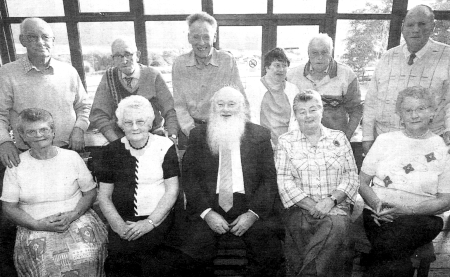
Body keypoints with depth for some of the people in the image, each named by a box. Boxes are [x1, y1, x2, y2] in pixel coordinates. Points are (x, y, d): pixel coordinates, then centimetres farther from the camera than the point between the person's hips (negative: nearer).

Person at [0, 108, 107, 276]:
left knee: (85, 258, -26)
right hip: (35, 227, 0)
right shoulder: (15, 165, 4)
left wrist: (72, 215, -11)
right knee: (43, 263, -28)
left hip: (77, 220, 0)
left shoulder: (71, 157, 3)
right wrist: (39, 224, -12)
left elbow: (91, 192, 6)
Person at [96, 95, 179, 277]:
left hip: (158, 219, -1)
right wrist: (118, 224, -9)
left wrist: (150, 222, -11)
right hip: (123, 221, 2)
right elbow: (104, 195, 7)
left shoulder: (165, 146, 2)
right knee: (117, 252, -24)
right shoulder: (112, 151, 8)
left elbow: (172, 190, -2)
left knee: (143, 247, -27)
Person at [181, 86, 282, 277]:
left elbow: (269, 178, 1)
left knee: (270, 253, -23)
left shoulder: (260, 135, 7)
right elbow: (189, 177, 2)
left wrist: (253, 213, -11)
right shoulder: (198, 135, 9)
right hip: (208, 207, 1)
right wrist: (207, 212, -11)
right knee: (192, 254, -22)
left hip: (250, 206, 0)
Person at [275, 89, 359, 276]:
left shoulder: (339, 138, 14)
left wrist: (331, 200, -9)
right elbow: (284, 181, -1)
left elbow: (351, 176, 8)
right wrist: (312, 206, -11)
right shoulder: (285, 141, 9)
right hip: (300, 208, 0)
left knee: (336, 227, -28)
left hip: (336, 208, 0)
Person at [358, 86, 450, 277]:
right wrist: (377, 204, -10)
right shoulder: (384, 140, 11)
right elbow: (361, 182, 10)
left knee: (387, 244, -31)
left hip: (422, 217, -1)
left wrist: (408, 209, -13)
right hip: (380, 215, 1)